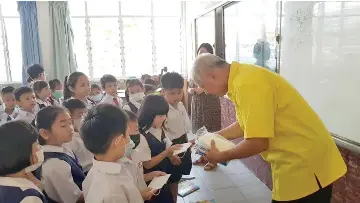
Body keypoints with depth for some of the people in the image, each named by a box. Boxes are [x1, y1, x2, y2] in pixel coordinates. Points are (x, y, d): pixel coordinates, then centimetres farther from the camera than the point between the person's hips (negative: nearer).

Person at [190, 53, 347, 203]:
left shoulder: (247, 84, -27)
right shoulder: (241, 78, 4)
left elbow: (258, 142, -29)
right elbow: (246, 125, 16)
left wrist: (222, 156, -13)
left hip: (306, 164, -9)